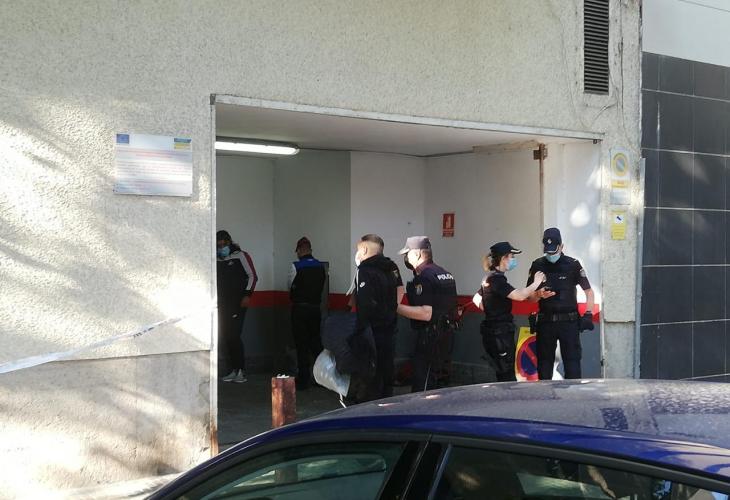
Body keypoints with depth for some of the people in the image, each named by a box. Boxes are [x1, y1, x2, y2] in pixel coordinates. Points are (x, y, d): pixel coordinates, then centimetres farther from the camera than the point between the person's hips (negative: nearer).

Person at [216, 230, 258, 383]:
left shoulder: (241, 256, 0)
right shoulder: (216, 261, 15)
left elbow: (252, 276, -1)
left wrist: (247, 295, -10)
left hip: (238, 303, -6)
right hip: (222, 304, 6)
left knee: (234, 335, -14)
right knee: (225, 337, 3)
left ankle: (241, 371, -9)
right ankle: (234, 370, 11)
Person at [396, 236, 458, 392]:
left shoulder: (424, 278, -16)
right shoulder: (446, 274, 15)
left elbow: (426, 313, -25)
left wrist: (397, 307, -23)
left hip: (430, 337, -10)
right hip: (445, 336, 10)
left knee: (421, 386, -6)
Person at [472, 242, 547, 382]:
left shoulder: (491, 278, 14)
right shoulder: (497, 279, -16)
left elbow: (476, 298, 27)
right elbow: (519, 295, -27)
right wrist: (536, 283, -13)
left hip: (496, 332, 10)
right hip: (499, 334, -10)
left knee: (505, 375, 12)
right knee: (507, 377, -9)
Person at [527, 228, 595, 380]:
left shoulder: (572, 265, -1)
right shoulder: (538, 266, 5)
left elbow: (588, 291, 3)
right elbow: (530, 296, 9)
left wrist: (588, 314, -7)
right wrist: (539, 295, -13)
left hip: (569, 321, -2)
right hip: (545, 321, 3)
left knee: (572, 361, -4)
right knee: (544, 362, 7)